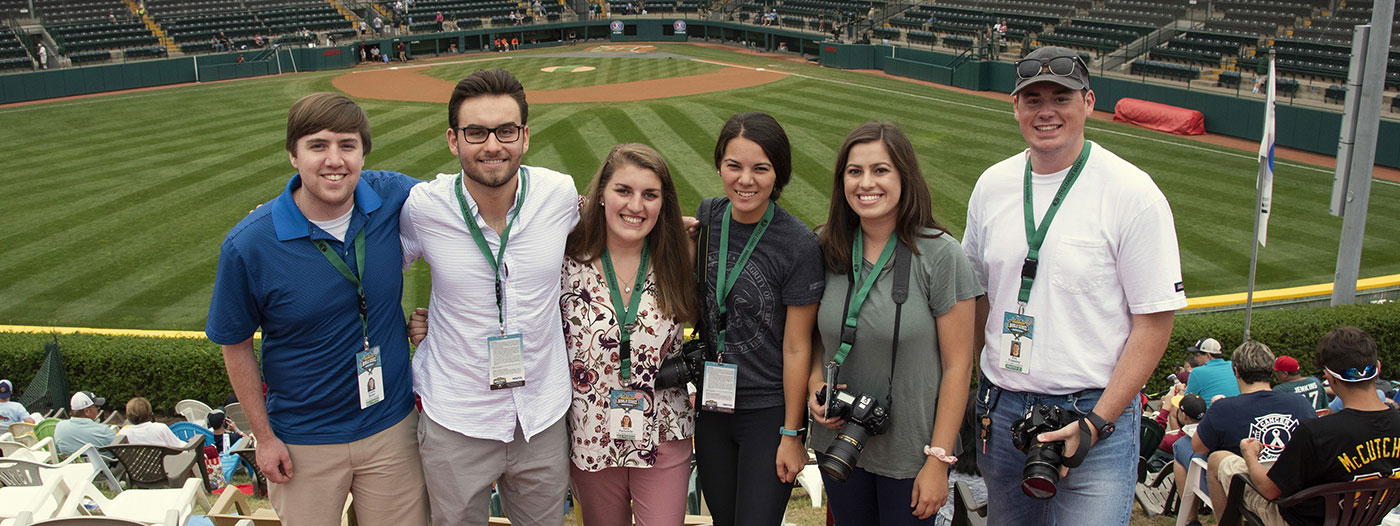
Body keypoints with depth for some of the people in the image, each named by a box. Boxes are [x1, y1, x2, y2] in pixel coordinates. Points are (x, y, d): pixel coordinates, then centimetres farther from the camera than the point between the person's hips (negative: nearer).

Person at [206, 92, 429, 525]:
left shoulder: (392, 198, -12)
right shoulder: (247, 245, -17)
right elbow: (236, 346, -5)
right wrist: (264, 437, -2)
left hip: (392, 426, 2)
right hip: (304, 442, -2)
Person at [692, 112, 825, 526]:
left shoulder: (798, 246, -17)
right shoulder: (707, 217, -2)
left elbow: (797, 349, -13)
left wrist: (791, 434, -9)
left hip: (769, 413, -5)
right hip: (711, 405, 5)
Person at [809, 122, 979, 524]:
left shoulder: (940, 255, -15)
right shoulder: (827, 249, -3)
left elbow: (957, 365, -12)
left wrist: (938, 461, -13)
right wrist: (816, 386, -8)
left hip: (910, 455, -4)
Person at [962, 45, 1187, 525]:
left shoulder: (1134, 194, -10)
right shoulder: (992, 185, 5)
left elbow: (1155, 321, -10)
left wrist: (1097, 423, -15)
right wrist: (965, 393, 8)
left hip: (1098, 412, -5)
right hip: (1001, 409, 5)